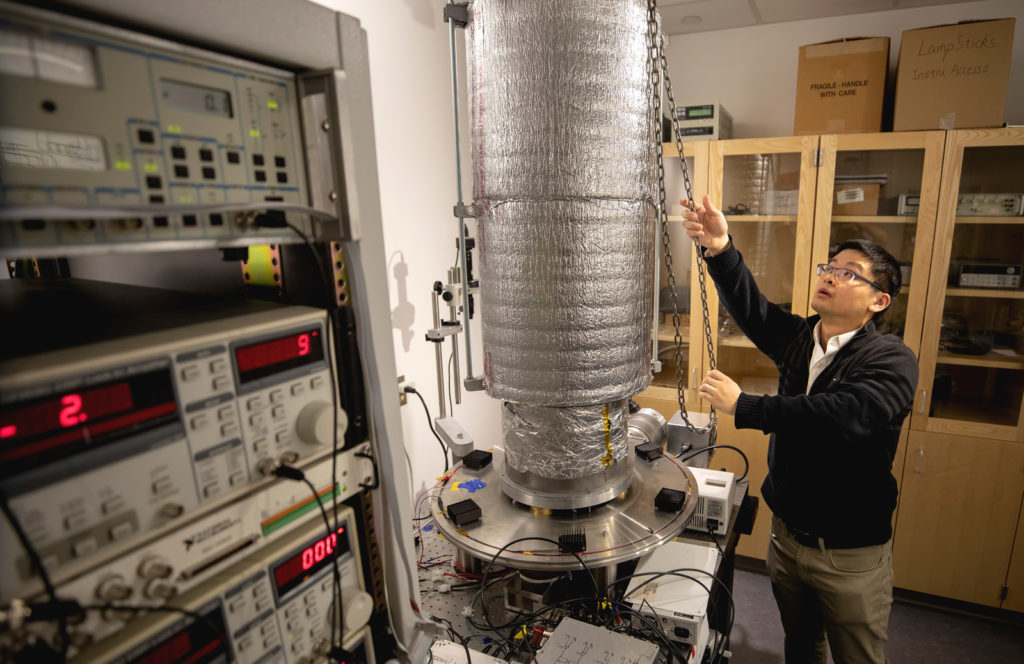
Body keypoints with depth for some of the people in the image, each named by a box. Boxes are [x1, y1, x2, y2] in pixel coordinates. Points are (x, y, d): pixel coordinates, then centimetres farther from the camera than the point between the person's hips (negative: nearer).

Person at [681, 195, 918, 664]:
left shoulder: (892, 361, -18)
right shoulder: (797, 337, -1)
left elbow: (844, 415, -36)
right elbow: (751, 309, -19)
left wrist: (744, 407, -36)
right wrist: (720, 251, -35)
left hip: (851, 554, -5)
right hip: (787, 533, 5)